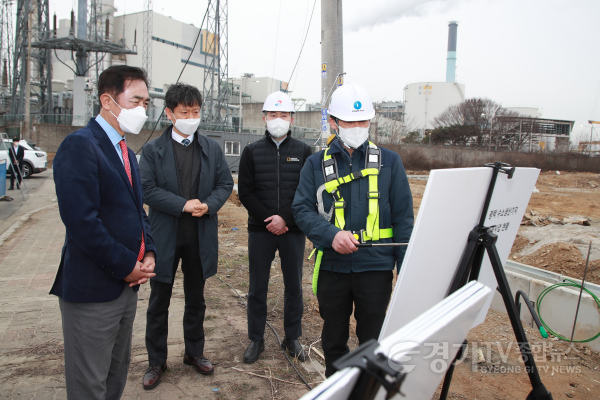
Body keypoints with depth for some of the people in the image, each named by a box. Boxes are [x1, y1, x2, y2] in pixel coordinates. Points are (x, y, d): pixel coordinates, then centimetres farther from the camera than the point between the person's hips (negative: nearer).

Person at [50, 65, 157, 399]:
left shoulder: (127, 152, 14)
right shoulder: (80, 145, -15)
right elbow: (82, 221, -23)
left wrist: (148, 254, 2)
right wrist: (126, 266, -16)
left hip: (127, 284, 9)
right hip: (92, 287, -9)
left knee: (118, 372, 21)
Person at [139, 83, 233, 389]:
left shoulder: (211, 149, 6)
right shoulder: (153, 150, -2)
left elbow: (226, 183, 4)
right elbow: (147, 189, -11)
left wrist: (208, 205, -14)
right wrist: (183, 205, -19)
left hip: (200, 237, 2)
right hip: (164, 237, -2)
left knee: (196, 299, 16)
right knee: (159, 302, 10)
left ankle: (195, 352, 35)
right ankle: (156, 361, 27)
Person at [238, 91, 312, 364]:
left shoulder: (303, 151, 4)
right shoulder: (252, 151, 5)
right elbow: (245, 192, 1)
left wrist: (286, 219, -12)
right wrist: (268, 219, -11)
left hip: (293, 230, 0)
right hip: (260, 231, 0)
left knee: (294, 286, 10)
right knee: (257, 288, 8)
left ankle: (292, 338, 26)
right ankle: (256, 339, 24)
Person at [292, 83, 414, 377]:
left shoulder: (388, 161, 3)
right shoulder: (316, 164, 5)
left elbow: (403, 216, 2)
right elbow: (302, 209, -3)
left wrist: (406, 267, -4)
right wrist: (331, 234, -21)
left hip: (376, 265, -1)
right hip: (332, 265, 2)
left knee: (373, 340, 9)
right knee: (334, 338, 18)